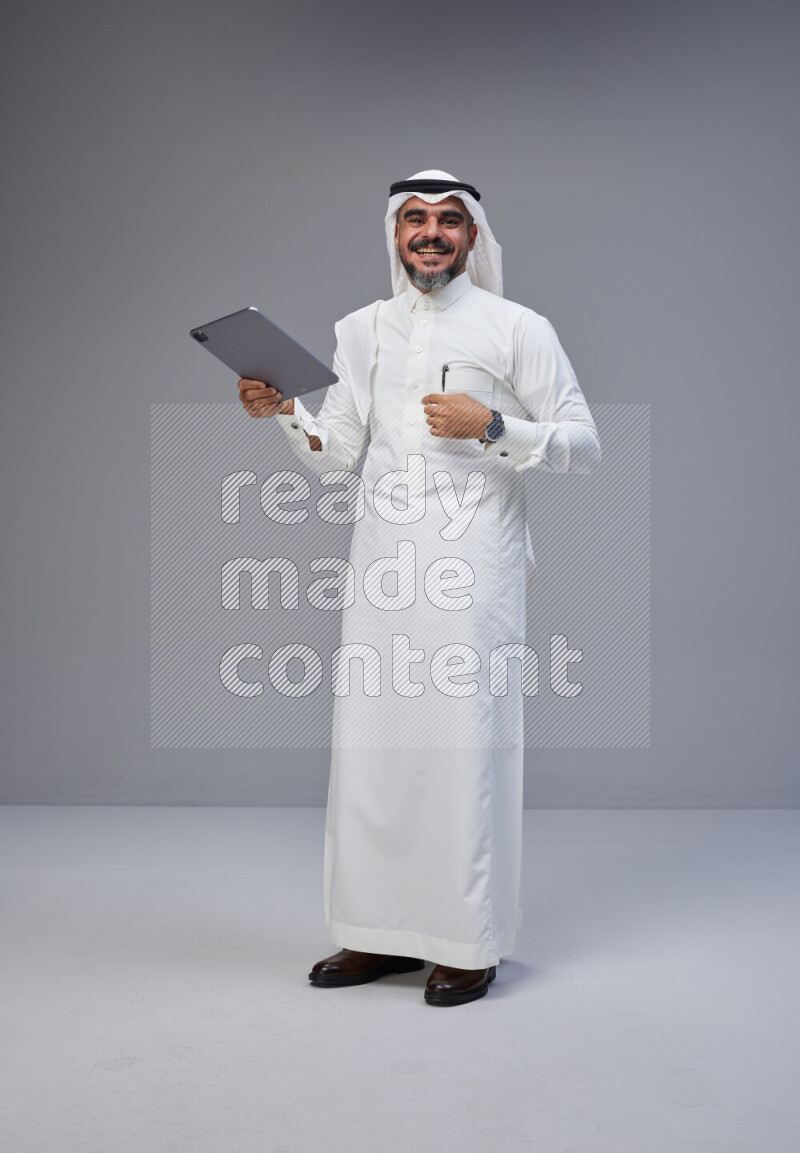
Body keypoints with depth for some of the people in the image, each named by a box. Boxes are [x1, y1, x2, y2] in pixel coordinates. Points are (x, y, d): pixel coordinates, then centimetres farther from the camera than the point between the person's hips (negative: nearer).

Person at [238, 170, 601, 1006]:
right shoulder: (363, 330, 16)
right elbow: (336, 453, 13)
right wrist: (283, 409, -4)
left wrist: (491, 426, -14)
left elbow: (583, 444, 0)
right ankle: (383, 932, 19)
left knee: (466, 745, -3)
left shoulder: (518, 328, 3)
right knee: (370, 742, 5)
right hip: (383, 565, 4)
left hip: (471, 568, -4)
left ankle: (470, 943, 11)